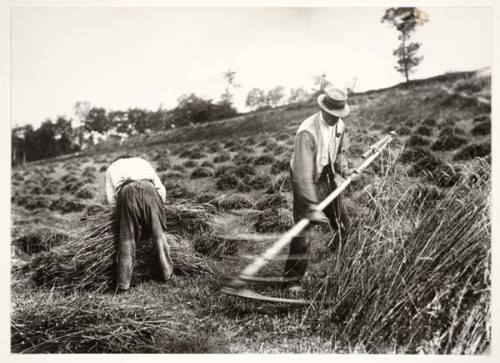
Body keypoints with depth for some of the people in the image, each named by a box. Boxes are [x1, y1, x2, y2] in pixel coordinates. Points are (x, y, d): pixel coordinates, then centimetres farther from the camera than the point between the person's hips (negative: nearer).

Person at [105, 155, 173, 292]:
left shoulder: (113, 167, 37)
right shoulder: (143, 162, 40)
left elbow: (111, 199, 21)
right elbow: (161, 189, 26)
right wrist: (158, 208, 36)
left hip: (127, 191, -1)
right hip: (149, 188, 1)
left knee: (127, 238, 3)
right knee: (158, 233, 10)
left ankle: (123, 283, 0)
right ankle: (167, 273, 10)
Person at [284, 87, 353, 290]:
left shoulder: (339, 126, -4)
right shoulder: (307, 132, -29)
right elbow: (303, 173, -34)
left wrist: (343, 168, -5)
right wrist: (312, 207, -38)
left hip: (327, 179, 7)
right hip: (306, 183, -7)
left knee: (343, 225, 17)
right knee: (302, 236, -8)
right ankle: (293, 280, 10)